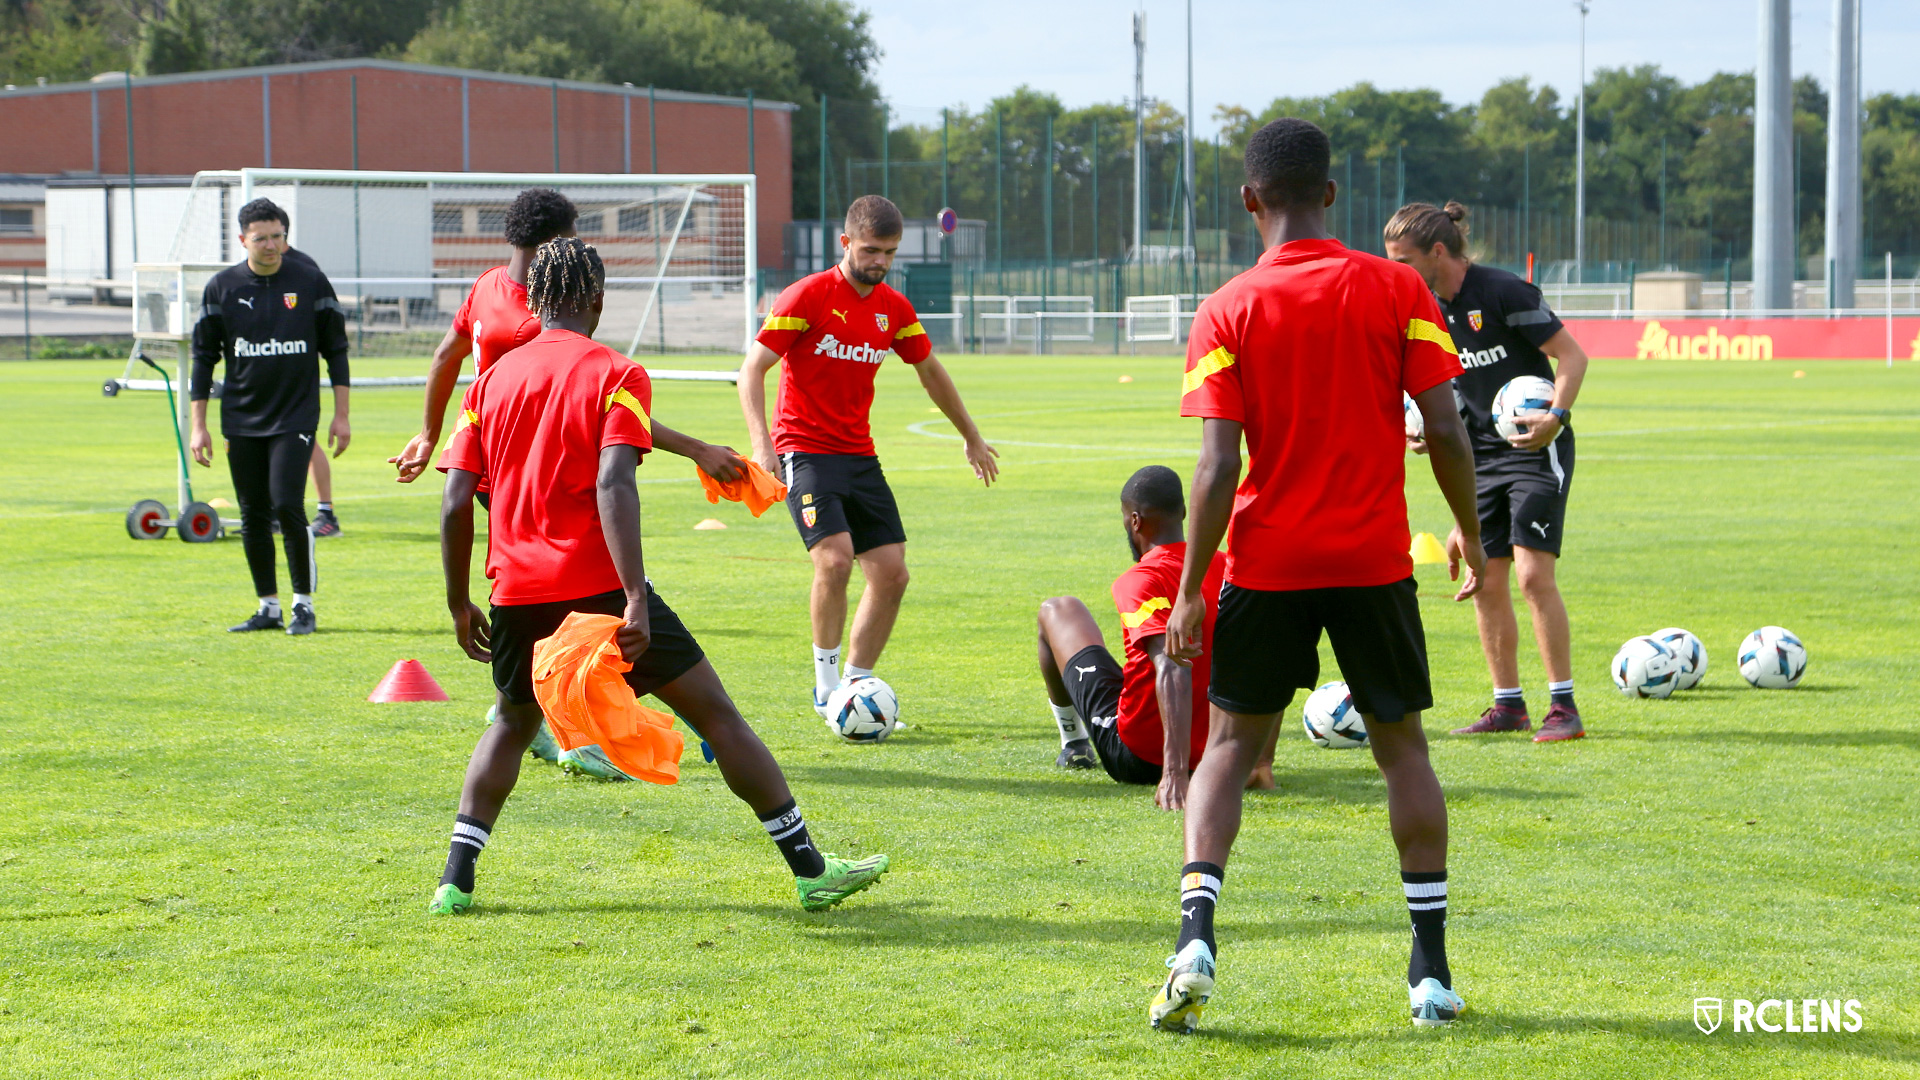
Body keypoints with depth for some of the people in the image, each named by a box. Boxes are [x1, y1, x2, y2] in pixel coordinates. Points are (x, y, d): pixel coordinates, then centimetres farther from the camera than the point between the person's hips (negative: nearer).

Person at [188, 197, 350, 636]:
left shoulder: (310, 282, -1)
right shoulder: (222, 287, 3)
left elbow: (335, 349, 6)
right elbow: (204, 357, 8)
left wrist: (341, 415, 3)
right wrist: (198, 426, 4)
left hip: (296, 418, -3)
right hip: (241, 420, 3)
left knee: (287, 506, -14)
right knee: (253, 516, 4)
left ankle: (303, 603, -1)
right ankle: (268, 608, 14)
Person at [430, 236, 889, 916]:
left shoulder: (492, 381, 10)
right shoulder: (614, 375, -3)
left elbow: (456, 501, 6)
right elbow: (614, 485, -18)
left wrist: (459, 604, 15)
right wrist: (635, 598, -24)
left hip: (517, 595, 5)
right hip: (597, 583, -4)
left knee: (513, 725, 27)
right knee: (715, 713, 3)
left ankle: (455, 881, 14)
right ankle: (810, 870, 3)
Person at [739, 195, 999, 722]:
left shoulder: (894, 308, 7)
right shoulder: (808, 296, -11)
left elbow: (931, 372, 23)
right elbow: (752, 369, -12)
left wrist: (971, 437, 31)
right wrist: (761, 444, -25)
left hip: (859, 454, 6)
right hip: (806, 450, -6)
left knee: (892, 572, -2)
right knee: (835, 557, -24)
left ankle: (856, 684, 11)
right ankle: (825, 684, -8)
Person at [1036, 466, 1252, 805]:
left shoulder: (1141, 582, -20)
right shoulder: (1226, 568, 0)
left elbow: (1173, 669, -34)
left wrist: (1174, 774, -40)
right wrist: (1263, 762, 4)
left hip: (1136, 759, -6)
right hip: (1211, 759, 6)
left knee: (1057, 610, 15)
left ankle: (1074, 744, 33)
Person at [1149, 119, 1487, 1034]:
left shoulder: (1230, 311, -6)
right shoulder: (1397, 289, -3)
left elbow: (1217, 466, -11)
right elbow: (1444, 427, -4)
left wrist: (1189, 592, -6)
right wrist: (1469, 531, 10)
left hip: (1267, 564, -1)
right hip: (1375, 559, 1)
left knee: (1233, 744, 11)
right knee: (1401, 744, 13)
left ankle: (1194, 939, -8)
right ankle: (1433, 972, 12)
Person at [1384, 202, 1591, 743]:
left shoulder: (1503, 292, -17)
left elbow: (1573, 355, -14)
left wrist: (1556, 416, -27)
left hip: (1536, 448, -7)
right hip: (1480, 453, 7)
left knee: (1533, 573, -15)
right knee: (1486, 582, 5)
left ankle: (1564, 707, -9)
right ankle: (1508, 705, 15)